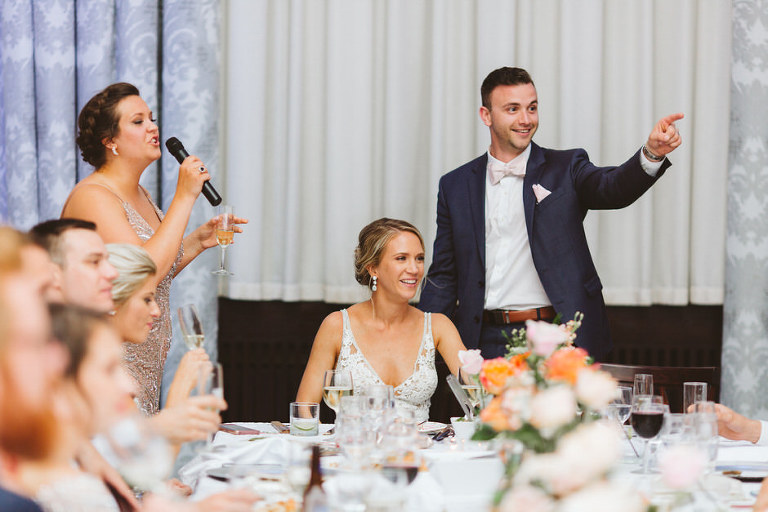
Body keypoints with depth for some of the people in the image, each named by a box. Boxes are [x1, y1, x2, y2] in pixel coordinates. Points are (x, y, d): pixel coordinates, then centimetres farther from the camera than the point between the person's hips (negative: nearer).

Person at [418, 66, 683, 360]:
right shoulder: (456, 186, 11)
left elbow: (612, 188, -14)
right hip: (486, 343, 2)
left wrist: (652, 152, -34)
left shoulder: (565, 169, 6)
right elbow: (443, 278, 15)